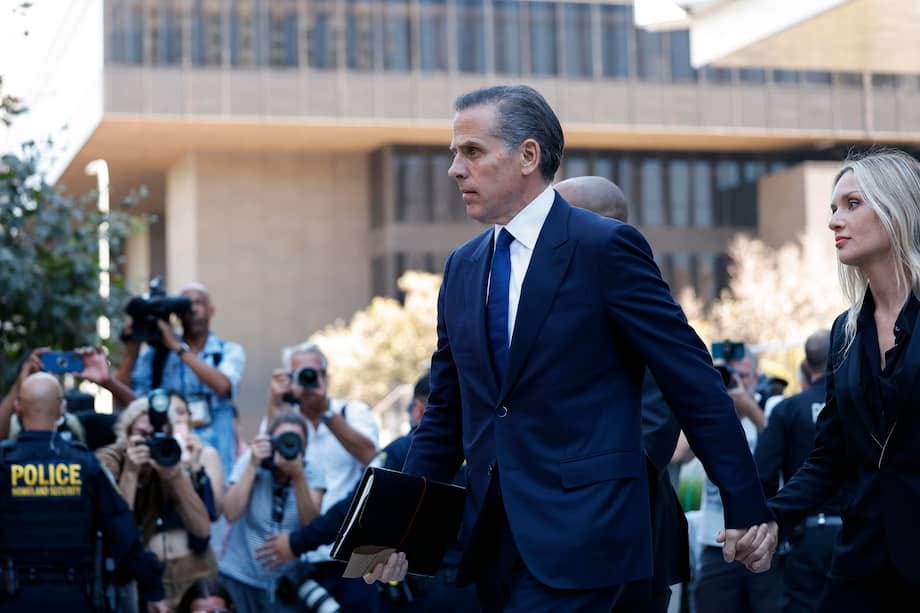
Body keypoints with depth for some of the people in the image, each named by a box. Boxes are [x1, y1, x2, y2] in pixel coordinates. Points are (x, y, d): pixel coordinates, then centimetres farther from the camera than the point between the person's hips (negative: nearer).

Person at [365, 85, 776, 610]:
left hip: (581, 529, -7)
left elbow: (694, 384, -8)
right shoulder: (462, 268, 13)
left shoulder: (606, 247, -7)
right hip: (493, 539, 7)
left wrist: (747, 508, -9)